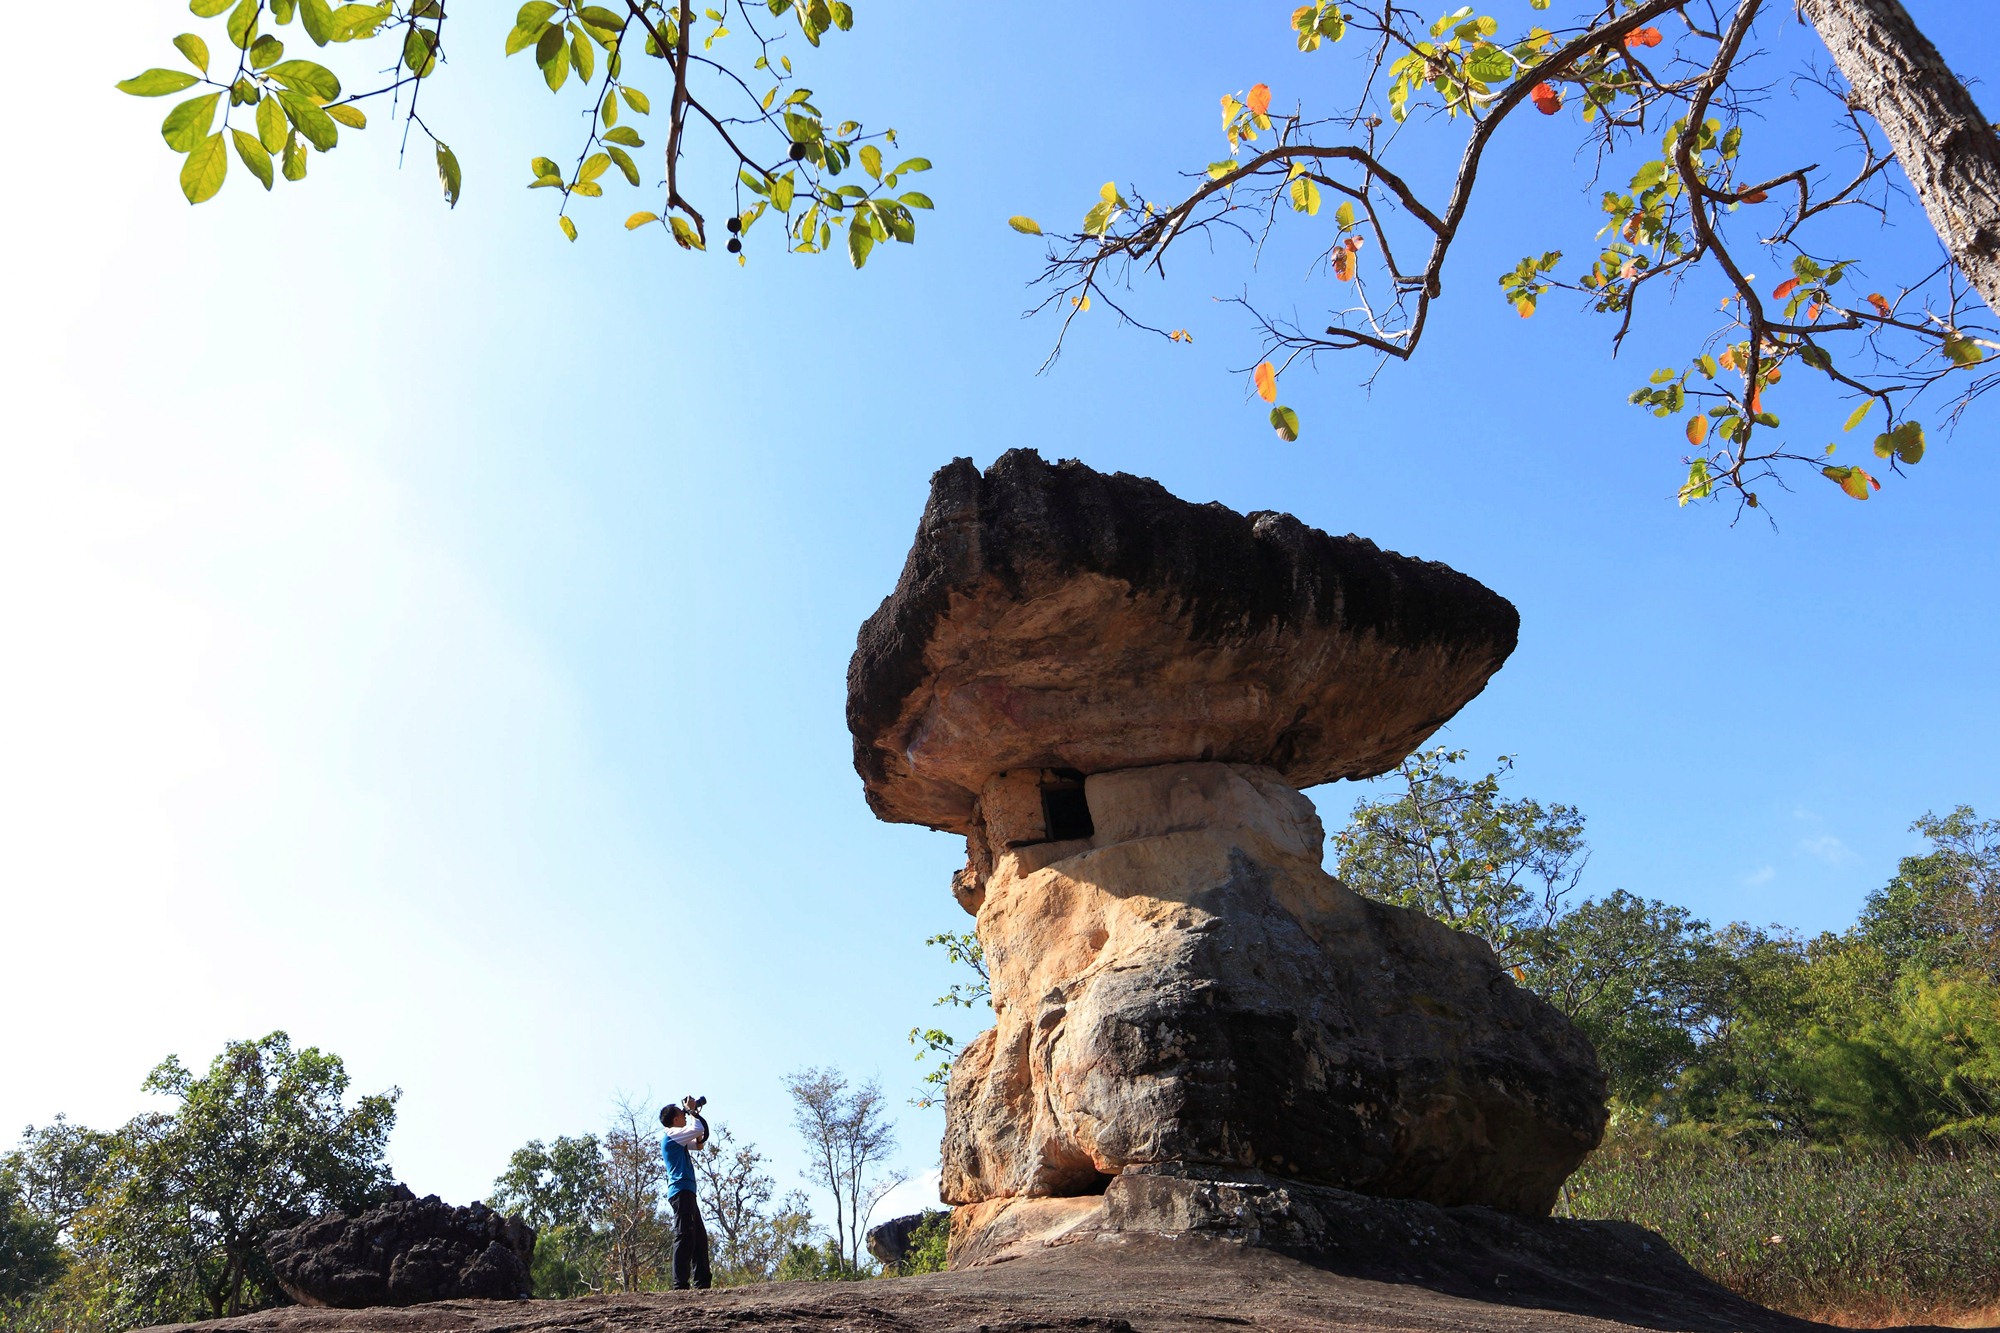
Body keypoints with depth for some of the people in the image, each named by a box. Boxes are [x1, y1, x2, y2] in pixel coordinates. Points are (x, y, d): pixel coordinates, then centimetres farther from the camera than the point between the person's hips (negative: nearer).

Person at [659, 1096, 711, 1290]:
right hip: (680, 1191, -11)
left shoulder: (677, 1139, 22)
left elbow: (699, 1142, 27)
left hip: (686, 1192, 11)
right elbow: (698, 1129, -19)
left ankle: (702, 1282, 13)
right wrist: (691, 1111, -1)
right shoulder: (671, 1134, -8)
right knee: (684, 1236, -15)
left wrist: (693, 1112, 19)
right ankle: (680, 1284, -18)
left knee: (700, 1236, 11)